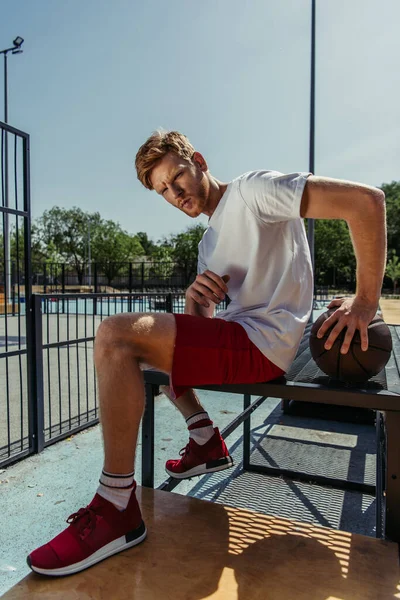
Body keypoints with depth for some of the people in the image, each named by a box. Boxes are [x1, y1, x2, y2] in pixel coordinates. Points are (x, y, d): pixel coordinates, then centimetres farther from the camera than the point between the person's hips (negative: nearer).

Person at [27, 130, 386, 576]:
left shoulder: (252, 190, -6)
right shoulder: (210, 242, 20)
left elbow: (366, 199, -14)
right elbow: (198, 319, 16)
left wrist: (365, 302, -14)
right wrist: (196, 294, -9)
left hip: (263, 340, -10)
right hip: (240, 335, 10)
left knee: (114, 335, -20)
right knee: (145, 343, 29)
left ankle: (117, 510, -12)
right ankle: (205, 443, 18)